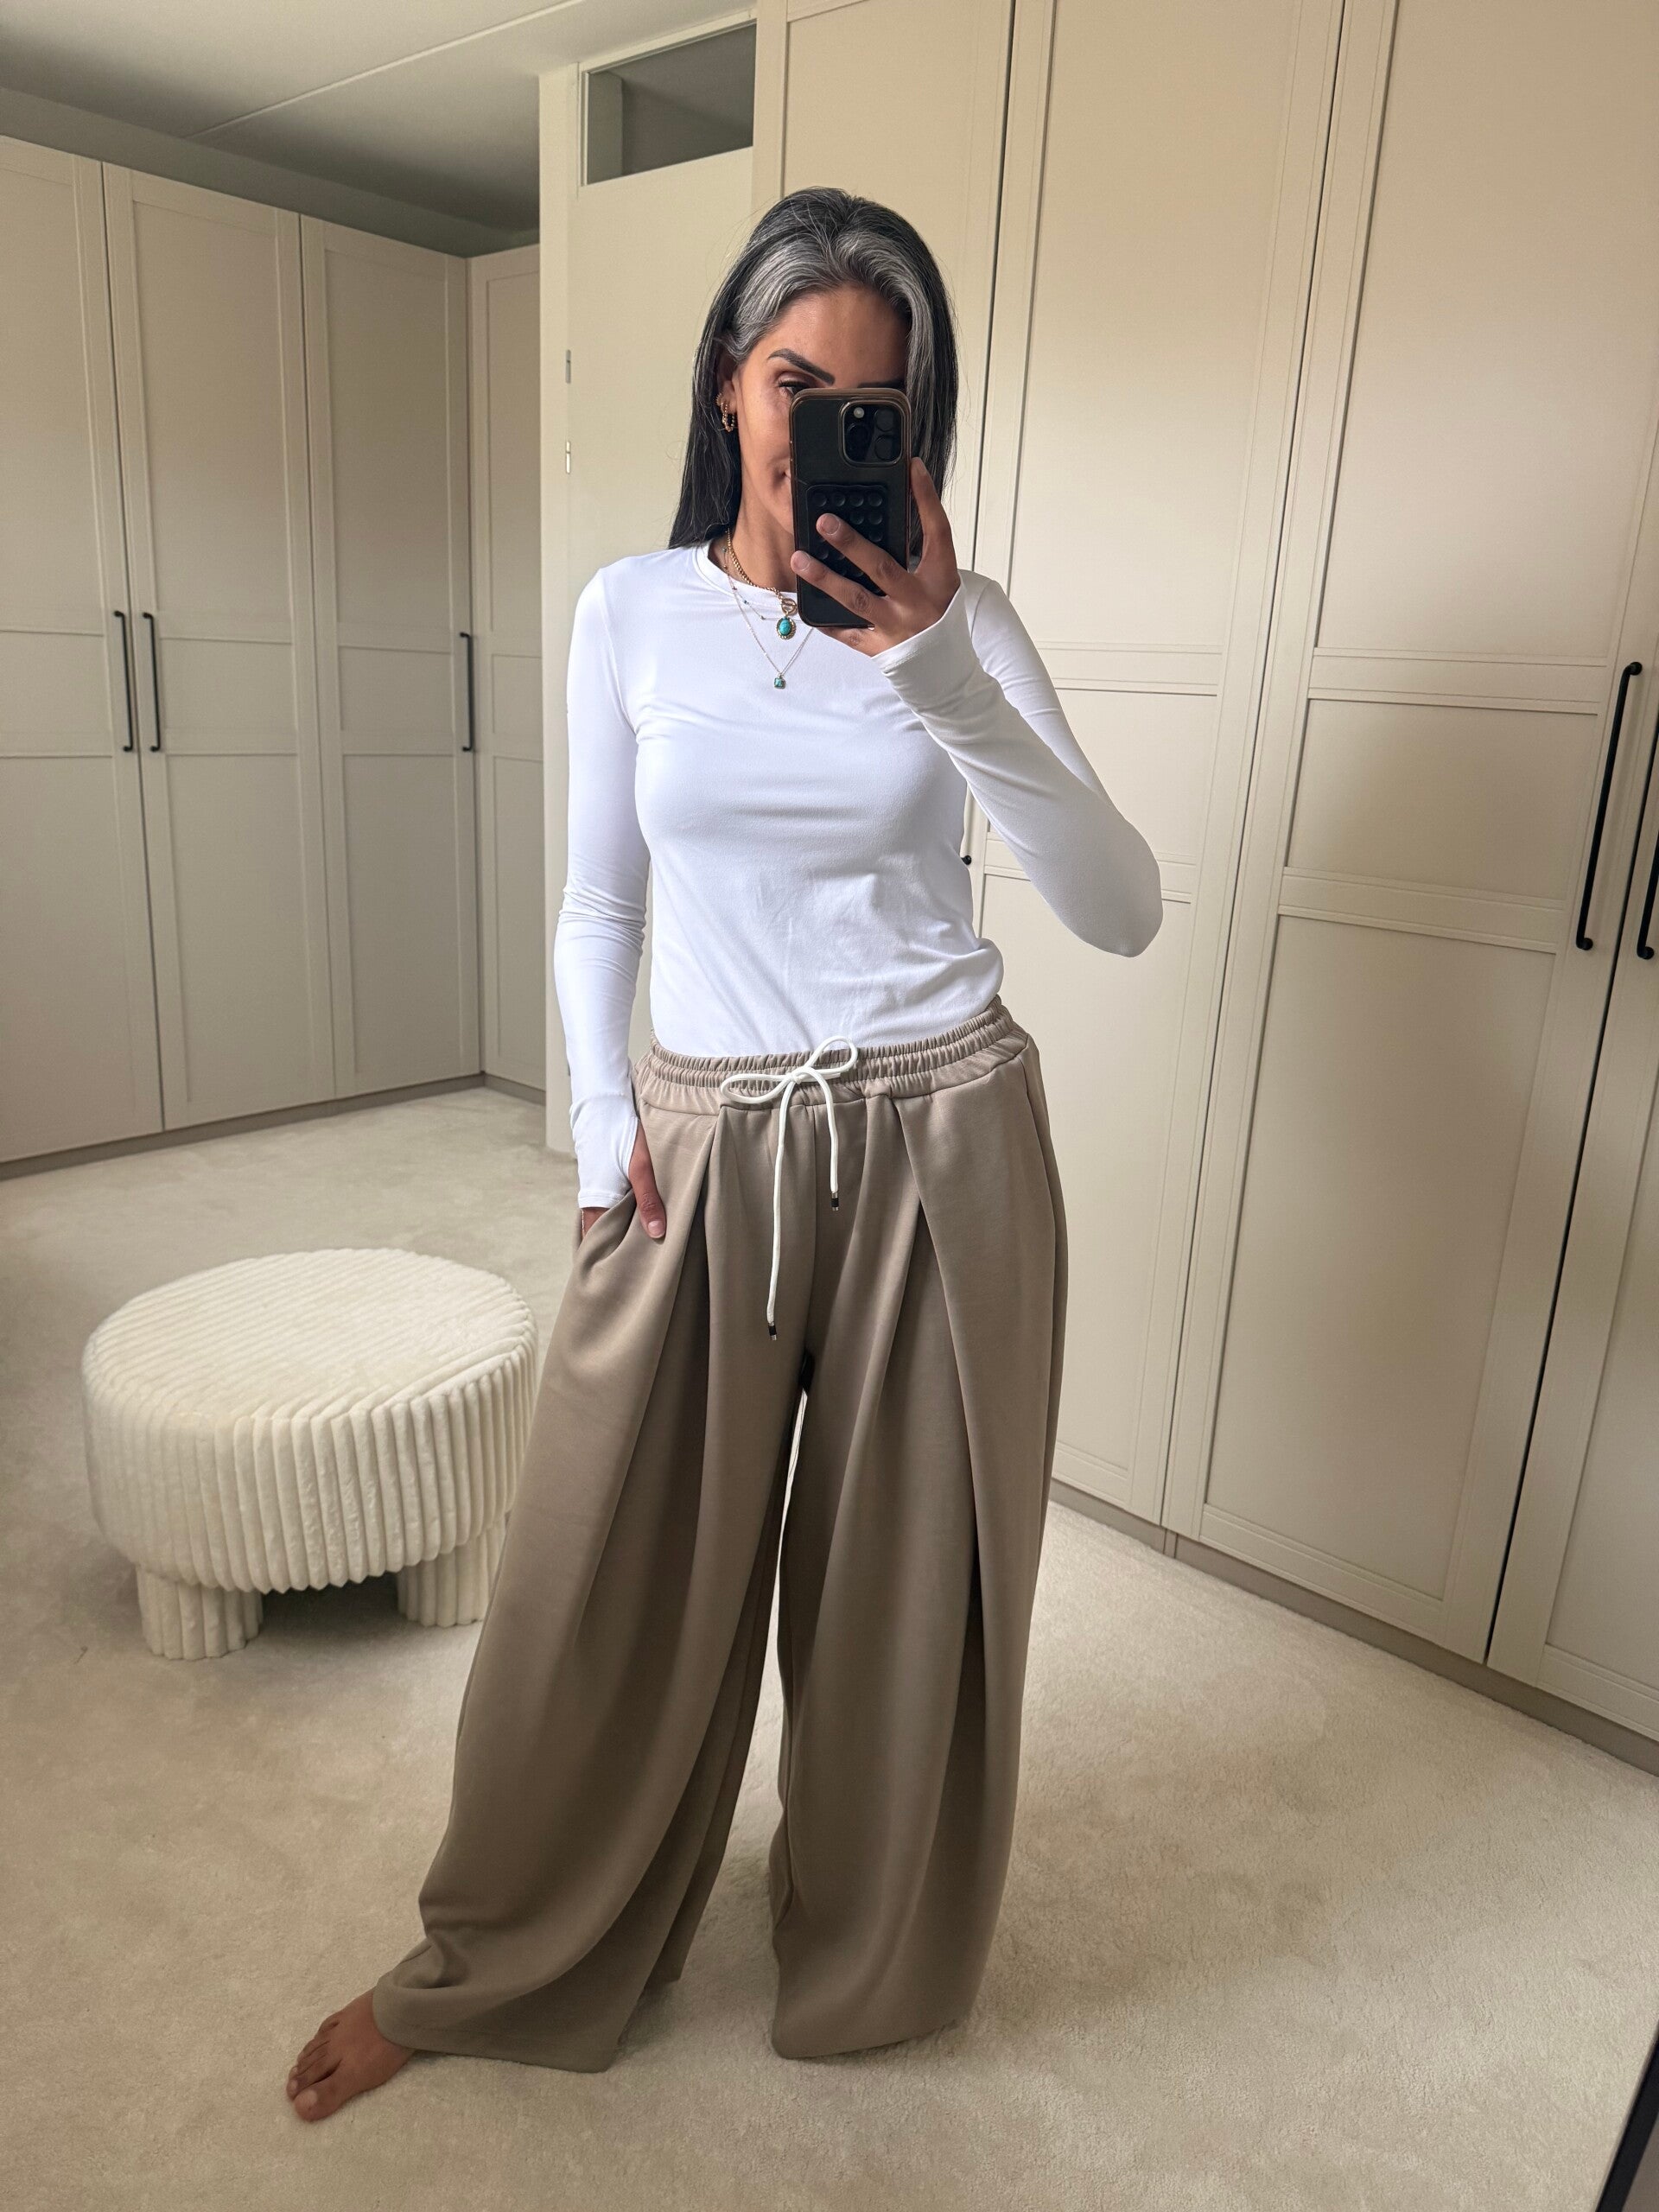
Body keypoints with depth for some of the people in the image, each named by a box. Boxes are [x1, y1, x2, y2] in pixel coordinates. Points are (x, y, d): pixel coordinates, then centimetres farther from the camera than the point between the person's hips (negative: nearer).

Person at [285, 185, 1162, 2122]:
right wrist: (602, 1122, -4)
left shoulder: (958, 618, -1)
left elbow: (1122, 913, -11)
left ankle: (868, 1965, 43)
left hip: (938, 1143, 0)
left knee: (904, 1581, 13)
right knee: (611, 1583, 10)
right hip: (702, 1147, 1)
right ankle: (498, 1966, 38)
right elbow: (597, 906, 9)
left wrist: (940, 675, -23)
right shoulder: (631, 610, 2)